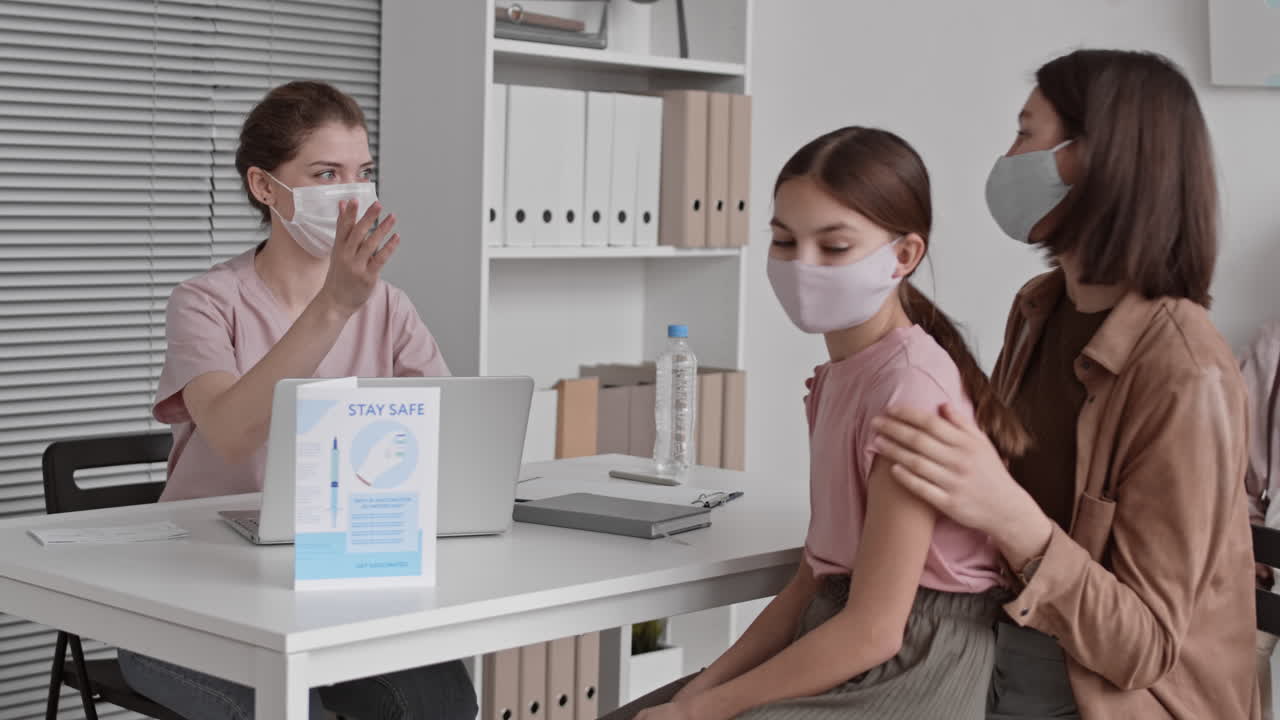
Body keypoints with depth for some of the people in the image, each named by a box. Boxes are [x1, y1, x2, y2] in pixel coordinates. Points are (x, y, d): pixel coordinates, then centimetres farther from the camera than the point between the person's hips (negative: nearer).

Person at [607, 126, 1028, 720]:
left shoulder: (909, 385, -19)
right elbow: (814, 580, 10)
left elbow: (872, 630, -20)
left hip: (905, 672, -8)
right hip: (839, 659, 8)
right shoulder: (839, 377, 10)